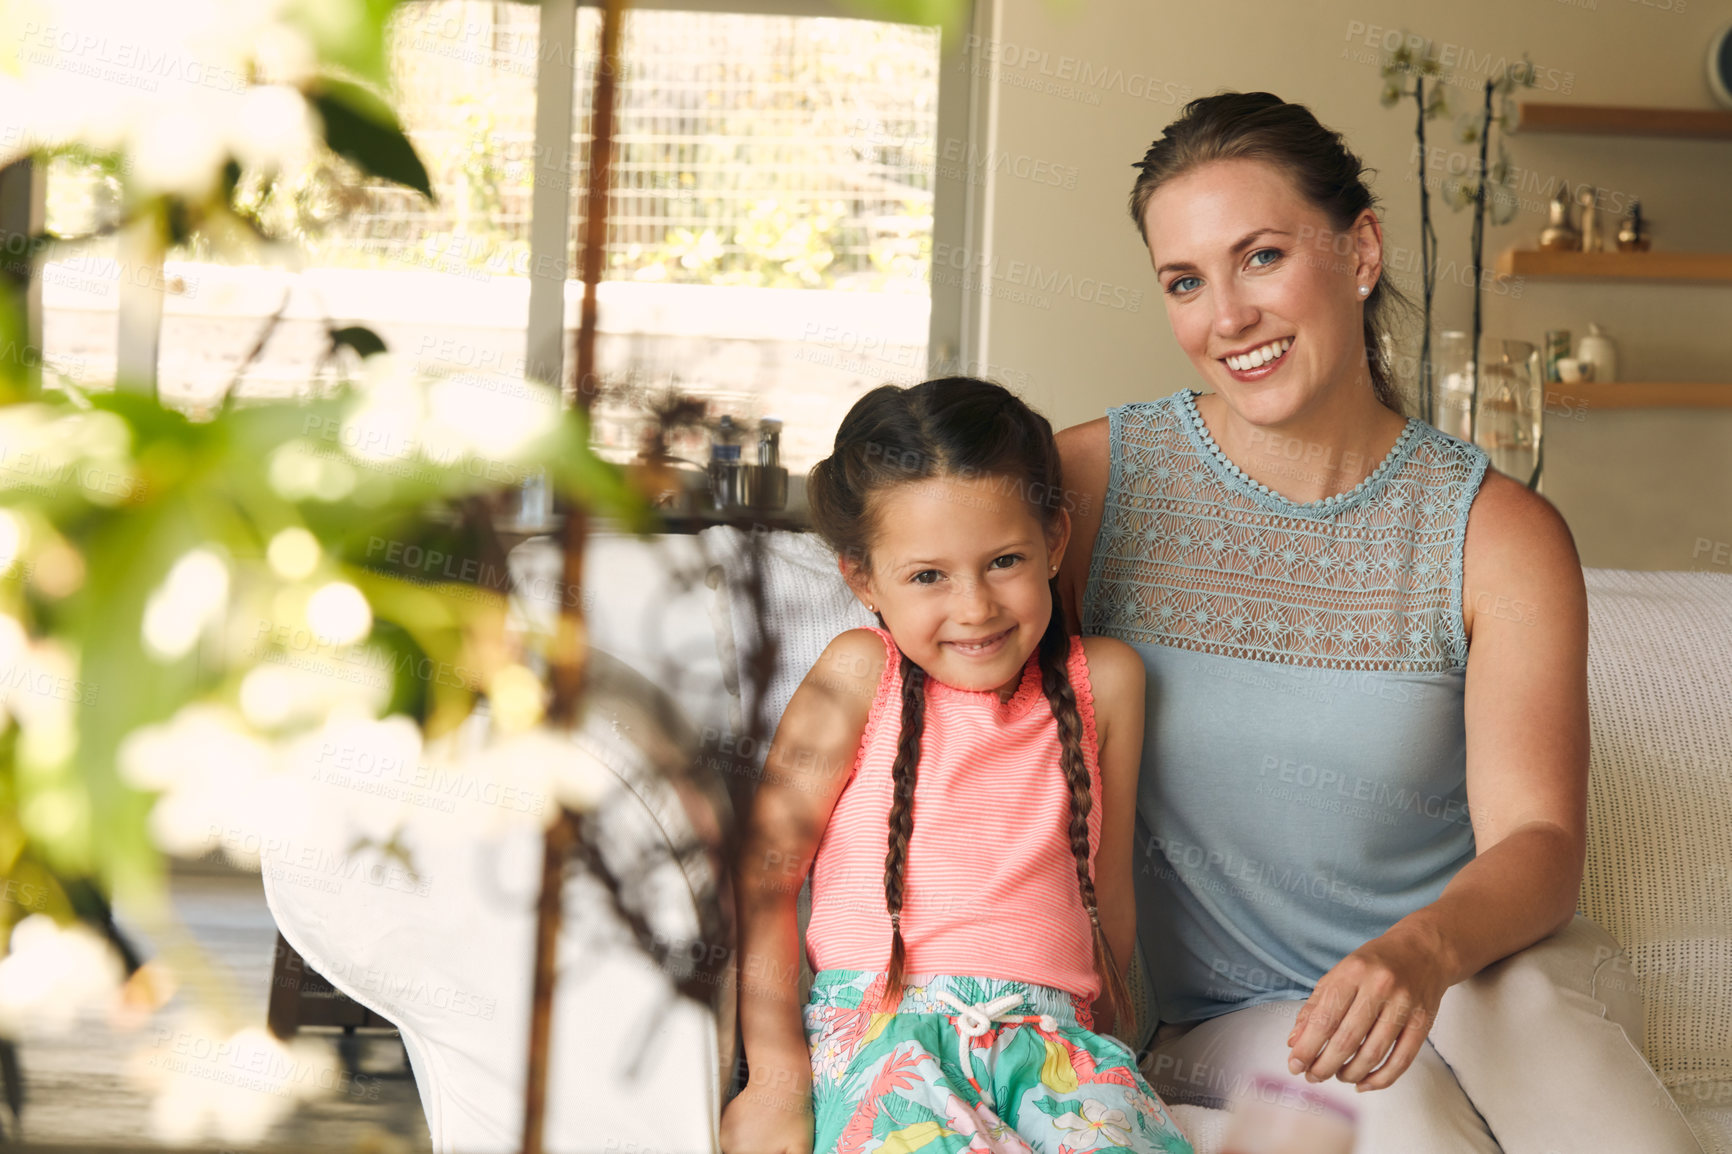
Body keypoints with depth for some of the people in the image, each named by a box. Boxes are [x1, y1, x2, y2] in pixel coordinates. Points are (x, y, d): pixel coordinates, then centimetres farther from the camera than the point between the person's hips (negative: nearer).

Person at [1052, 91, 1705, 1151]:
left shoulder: (1499, 535, -1)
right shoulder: (1087, 484, -1)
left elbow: (1537, 837, -9)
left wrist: (1426, 951, -32)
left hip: (1479, 975, 2)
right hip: (1225, 1025, -1)